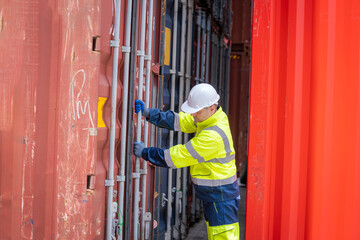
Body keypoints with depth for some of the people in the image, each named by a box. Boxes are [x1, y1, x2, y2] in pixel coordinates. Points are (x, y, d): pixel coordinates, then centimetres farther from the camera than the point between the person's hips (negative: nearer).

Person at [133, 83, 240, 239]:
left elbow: (177, 157, -24)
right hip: (212, 196, 10)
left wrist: (144, 152, -15)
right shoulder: (210, 118, 0)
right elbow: (179, 121, 4)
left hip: (221, 199, -10)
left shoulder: (213, 137, -29)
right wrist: (148, 113, -7)